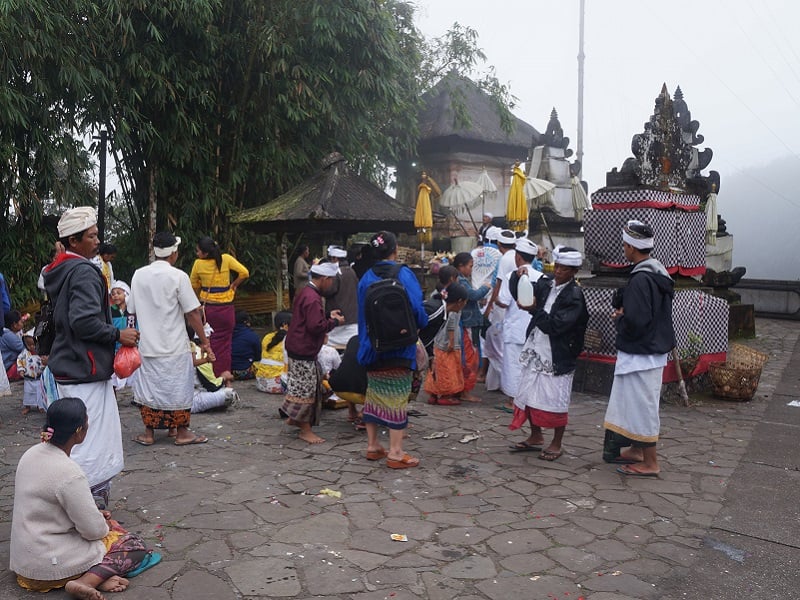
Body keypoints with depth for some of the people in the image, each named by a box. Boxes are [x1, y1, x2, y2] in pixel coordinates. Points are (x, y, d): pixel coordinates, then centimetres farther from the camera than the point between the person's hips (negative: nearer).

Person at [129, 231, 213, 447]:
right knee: (179, 388, 6)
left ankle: (149, 433, 19)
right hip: (174, 346, -4)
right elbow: (192, 313, -12)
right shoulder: (178, 276, -12)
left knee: (148, 387, 12)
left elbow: (133, 309, 11)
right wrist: (204, 341, -6)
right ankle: (182, 433, 13)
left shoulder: (138, 275, 3)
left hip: (147, 344, 4)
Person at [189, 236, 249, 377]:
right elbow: (244, 273, -11)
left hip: (207, 308, 0)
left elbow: (194, 285, 5)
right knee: (224, 343, 7)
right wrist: (233, 285, 3)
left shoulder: (198, 264, -8)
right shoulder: (226, 259, -9)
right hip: (225, 308, 0)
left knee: (208, 343, 11)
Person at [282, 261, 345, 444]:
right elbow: (316, 326, -25)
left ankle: (294, 417, 32)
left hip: (299, 348, 11)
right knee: (306, 388, -3)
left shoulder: (305, 293, 13)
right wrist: (334, 321, -12)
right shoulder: (312, 299, -21)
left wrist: (328, 317, 12)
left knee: (303, 386, 21)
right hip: (304, 351, -11)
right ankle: (305, 430, 6)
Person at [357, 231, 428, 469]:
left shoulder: (366, 279, 2)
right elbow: (417, 310, -13)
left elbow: (361, 315, 7)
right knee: (397, 396, 0)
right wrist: (421, 324, 9)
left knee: (374, 394, 15)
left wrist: (366, 342, 16)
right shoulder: (404, 275, -11)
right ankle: (395, 452, 2)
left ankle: (372, 445, 23)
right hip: (399, 348, -5)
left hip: (372, 348, 5)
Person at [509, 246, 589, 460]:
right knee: (529, 394, 14)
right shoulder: (545, 284, 5)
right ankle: (535, 437, 32)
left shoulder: (574, 296, -12)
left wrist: (534, 309, -21)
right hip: (535, 350, 6)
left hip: (558, 355, -6)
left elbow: (555, 325, -20)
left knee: (556, 400, 3)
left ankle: (556, 444, 20)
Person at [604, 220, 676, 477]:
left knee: (641, 405, 0)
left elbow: (635, 322, -28)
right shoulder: (658, 274, 9)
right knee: (636, 404, 20)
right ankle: (637, 450, 33)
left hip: (641, 355, -10)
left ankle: (650, 463, 11)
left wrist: (619, 318, -8)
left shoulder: (641, 280, -23)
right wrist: (624, 313, 7)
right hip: (654, 349, 10)